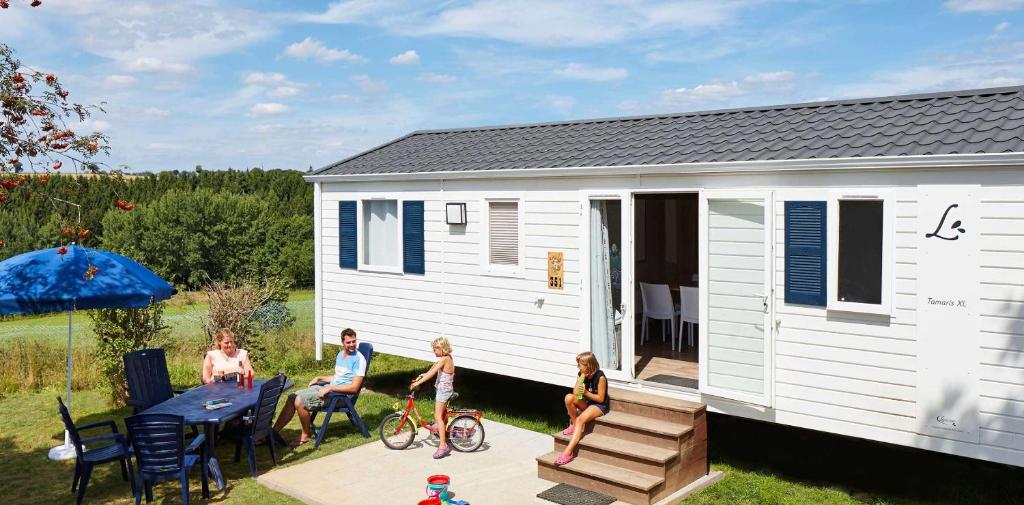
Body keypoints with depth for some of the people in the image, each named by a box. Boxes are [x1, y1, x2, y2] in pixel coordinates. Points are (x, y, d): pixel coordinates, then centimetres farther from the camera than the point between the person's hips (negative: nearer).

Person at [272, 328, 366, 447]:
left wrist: (329, 388, -20)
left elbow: (354, 388, -19)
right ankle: (274, 432, 4)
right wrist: (319, 378, 13)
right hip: (329, 388, 9)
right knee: (292, 397, -2)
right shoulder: (341, 354, 14)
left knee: (299, 402, -20)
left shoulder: (359, 359, -13)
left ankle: (306, 435, 0)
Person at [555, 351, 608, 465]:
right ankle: (573, 425, -5)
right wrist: (582, 377, -16)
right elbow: (575, 393, -8)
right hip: (586, 403, 7)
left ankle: (568, 452, -39)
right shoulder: (581, 374, 0)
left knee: (580, 419, -33)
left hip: (599, 406, -6)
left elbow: (600, 398, -15)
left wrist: (586, 393, -26)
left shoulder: (600, 377, -18)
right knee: (569, 397, -24)